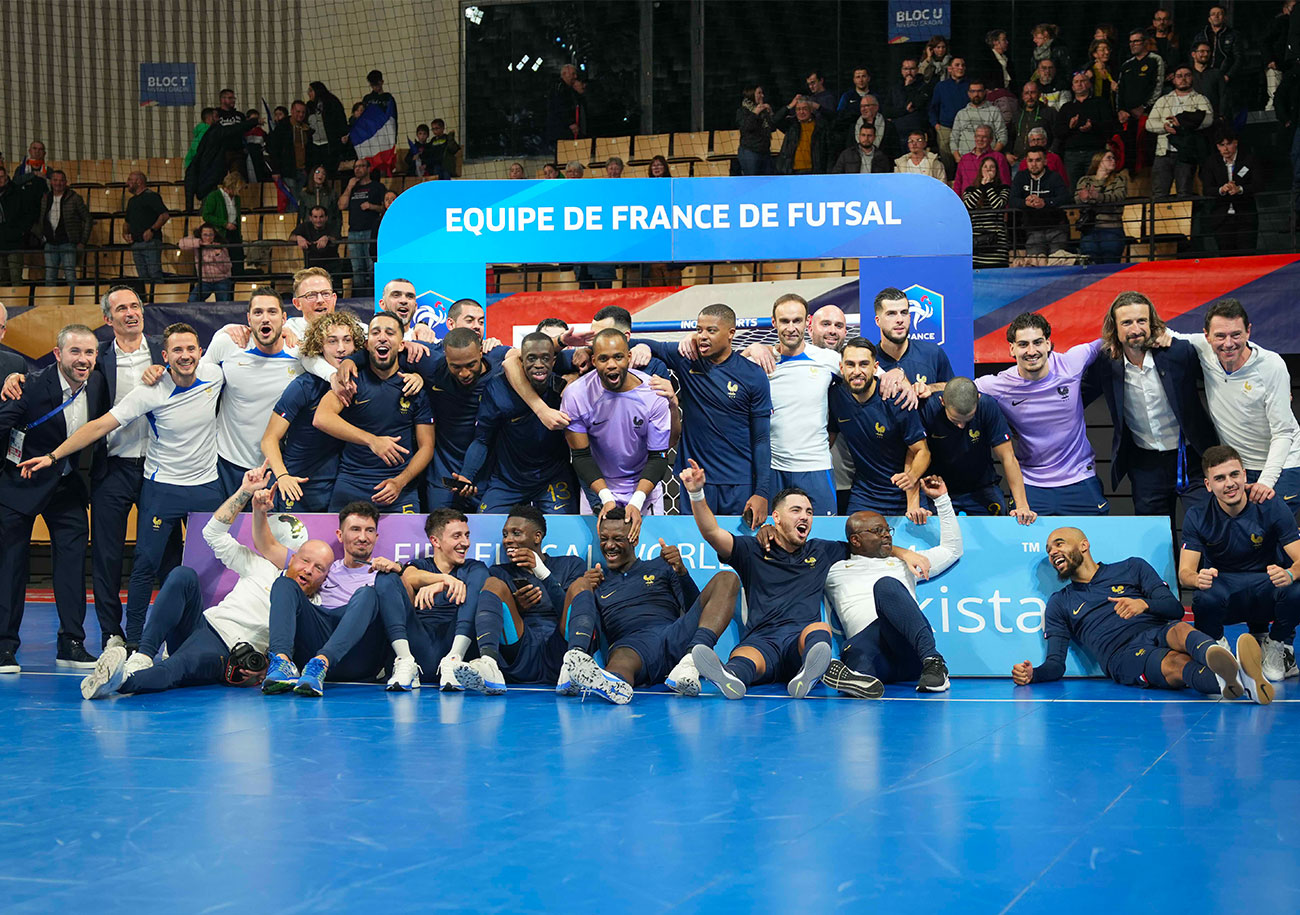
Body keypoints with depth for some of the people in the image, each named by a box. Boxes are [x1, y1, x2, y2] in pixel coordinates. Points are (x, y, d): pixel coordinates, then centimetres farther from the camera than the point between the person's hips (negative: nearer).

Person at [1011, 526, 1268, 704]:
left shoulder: (1131, 568, 25)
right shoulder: (1059, 604, 27)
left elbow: (1175, 609, 13)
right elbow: (1056, 664, 17)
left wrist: (1144, 604, -9)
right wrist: (1032, 674, -6)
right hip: (1123, 655, -1)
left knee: (1179, 630, -38)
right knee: (1175, 664, -36)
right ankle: (1234, 680, -69)